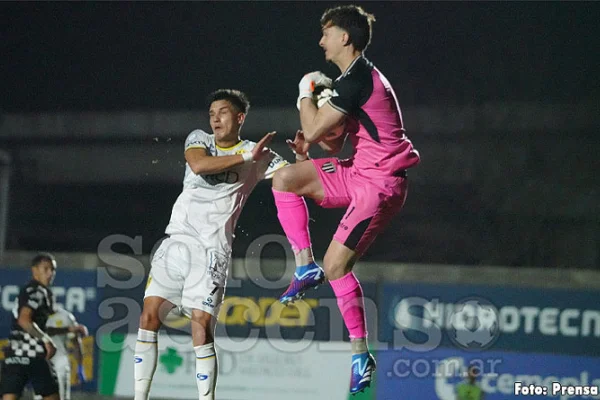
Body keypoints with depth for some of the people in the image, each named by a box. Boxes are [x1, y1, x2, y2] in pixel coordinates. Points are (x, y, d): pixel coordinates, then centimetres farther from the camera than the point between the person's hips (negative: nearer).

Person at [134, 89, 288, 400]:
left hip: (212, 249, -3)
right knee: (149, 315, -2)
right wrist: (246, 157, -14)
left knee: (201, 323, -14)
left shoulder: (258, 156, 4)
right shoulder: (198, 140, 10)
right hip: (177, 239, 4)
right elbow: (199, 165, -12)